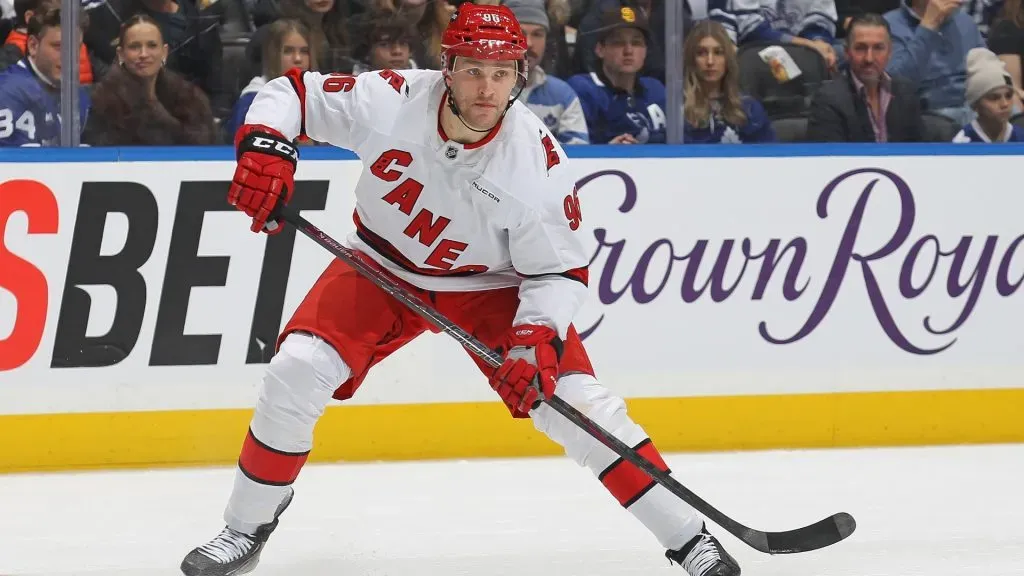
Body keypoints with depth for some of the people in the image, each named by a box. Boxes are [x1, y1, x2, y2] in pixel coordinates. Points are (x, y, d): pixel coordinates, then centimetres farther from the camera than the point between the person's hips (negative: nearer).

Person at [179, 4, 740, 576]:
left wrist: (537, 339, -33)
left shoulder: (539, 161, -26)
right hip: (381, 269, 1)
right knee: (297, 372, -18)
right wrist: (264, 148, -33)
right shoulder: (392, 100, -25)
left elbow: (558, 270, -17)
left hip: (489, 286, -1)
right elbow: (290, 94, -13)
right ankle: (245, 530, 1)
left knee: (579, 405, -13)